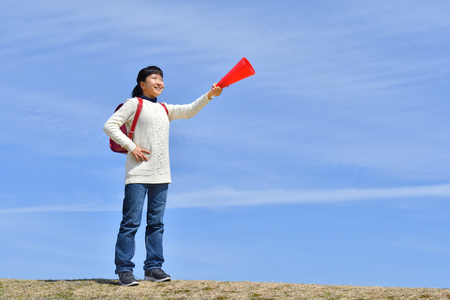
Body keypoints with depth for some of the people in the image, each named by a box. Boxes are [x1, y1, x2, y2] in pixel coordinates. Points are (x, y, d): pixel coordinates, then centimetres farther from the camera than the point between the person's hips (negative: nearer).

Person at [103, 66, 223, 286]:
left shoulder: (165, 109, 19)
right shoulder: (134, 103, 0)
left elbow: (189, 111, 11)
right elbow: (110, 125, -6)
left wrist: (209, 95, -2)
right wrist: (131, 147, -13)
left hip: (161, 175, 7)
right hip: (138, 173, -6)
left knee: (156, 222, 8)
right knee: (131, 222, -6)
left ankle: (153, 267, 14)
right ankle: (124, 270, -2)